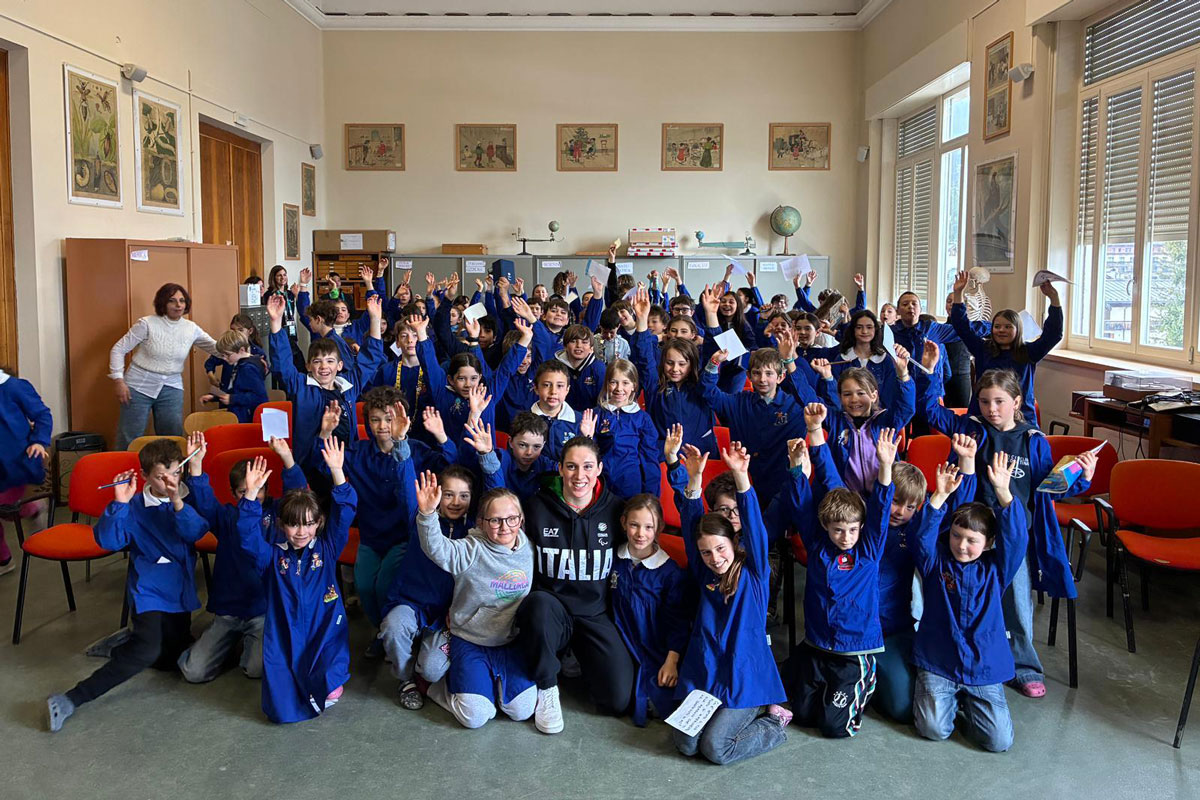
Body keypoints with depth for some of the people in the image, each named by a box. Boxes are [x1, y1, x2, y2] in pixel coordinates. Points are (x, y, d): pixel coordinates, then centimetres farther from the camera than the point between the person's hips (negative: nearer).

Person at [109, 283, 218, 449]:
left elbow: (217, 348, 4)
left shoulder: (191, 329, 0)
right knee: (128, 441, 1)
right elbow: (118, 349, -5)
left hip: (171, 388, 3)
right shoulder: (147, 324, -10)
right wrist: (118, 381, -12)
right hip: (139, 386, -3)